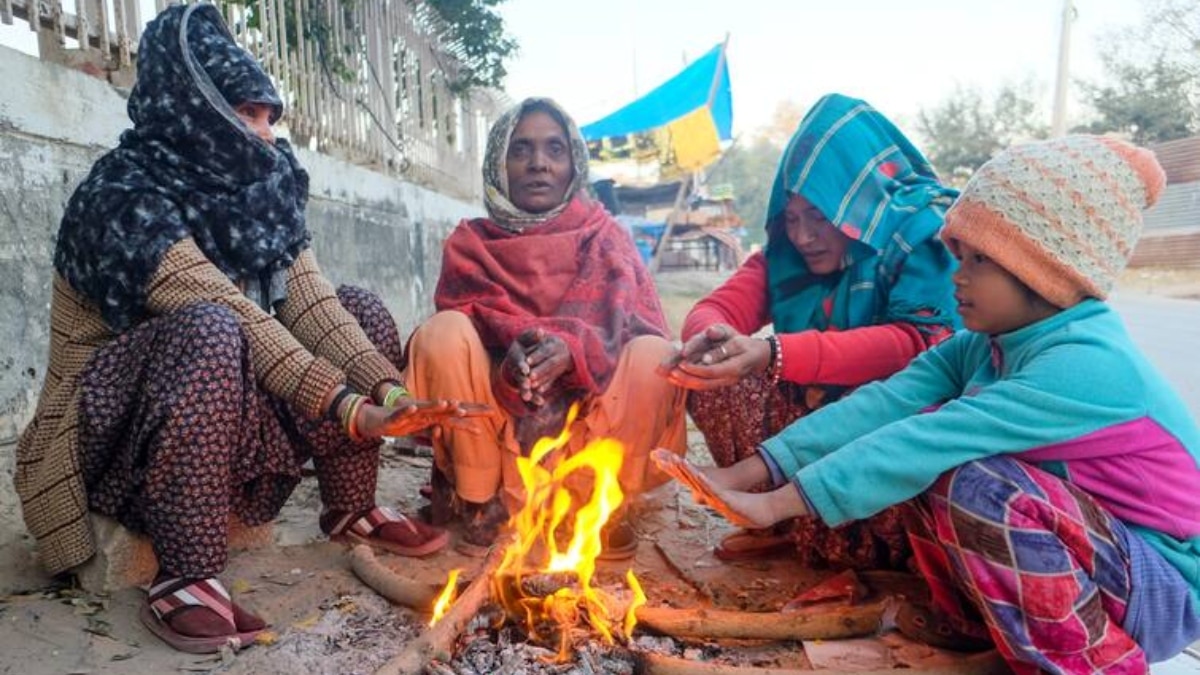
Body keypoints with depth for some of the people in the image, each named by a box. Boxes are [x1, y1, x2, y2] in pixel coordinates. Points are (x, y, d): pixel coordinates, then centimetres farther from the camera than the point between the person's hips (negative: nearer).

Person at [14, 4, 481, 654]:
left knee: (362, 312, -4)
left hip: (230, 416, 7)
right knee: (208, 332, -37)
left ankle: (349, 510, 3)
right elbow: (233, 320, -32)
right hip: (112, 426, -7)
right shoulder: (124, 197, -21)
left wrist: (390, 393, -25)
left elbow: (310, 305, -11)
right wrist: (352, 411, -38)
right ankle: (183, 578, -27)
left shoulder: (259, 190, 0)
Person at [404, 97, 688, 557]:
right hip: (499, 416, 1)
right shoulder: (471, 243, 8)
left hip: (588, 408, 0)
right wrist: (511, 349, -31)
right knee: (443, 333, -24)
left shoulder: (602, 234, 6)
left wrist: (570, 349, -34)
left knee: (653, 355, -27)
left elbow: (626, 320, -11)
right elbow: (465, 318, -7)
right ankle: (484, 503, -12)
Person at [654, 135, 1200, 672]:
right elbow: (883, 405, -14)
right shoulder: (982, 346, -3)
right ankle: (969, 616, 9)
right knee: (933, 447, -10)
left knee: (971, 480, -30)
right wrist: (745, 475, -24)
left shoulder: (1085, 365, -28)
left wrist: (777, 504, -36)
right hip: (1084, 549, 7)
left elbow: (932, 443, -36)